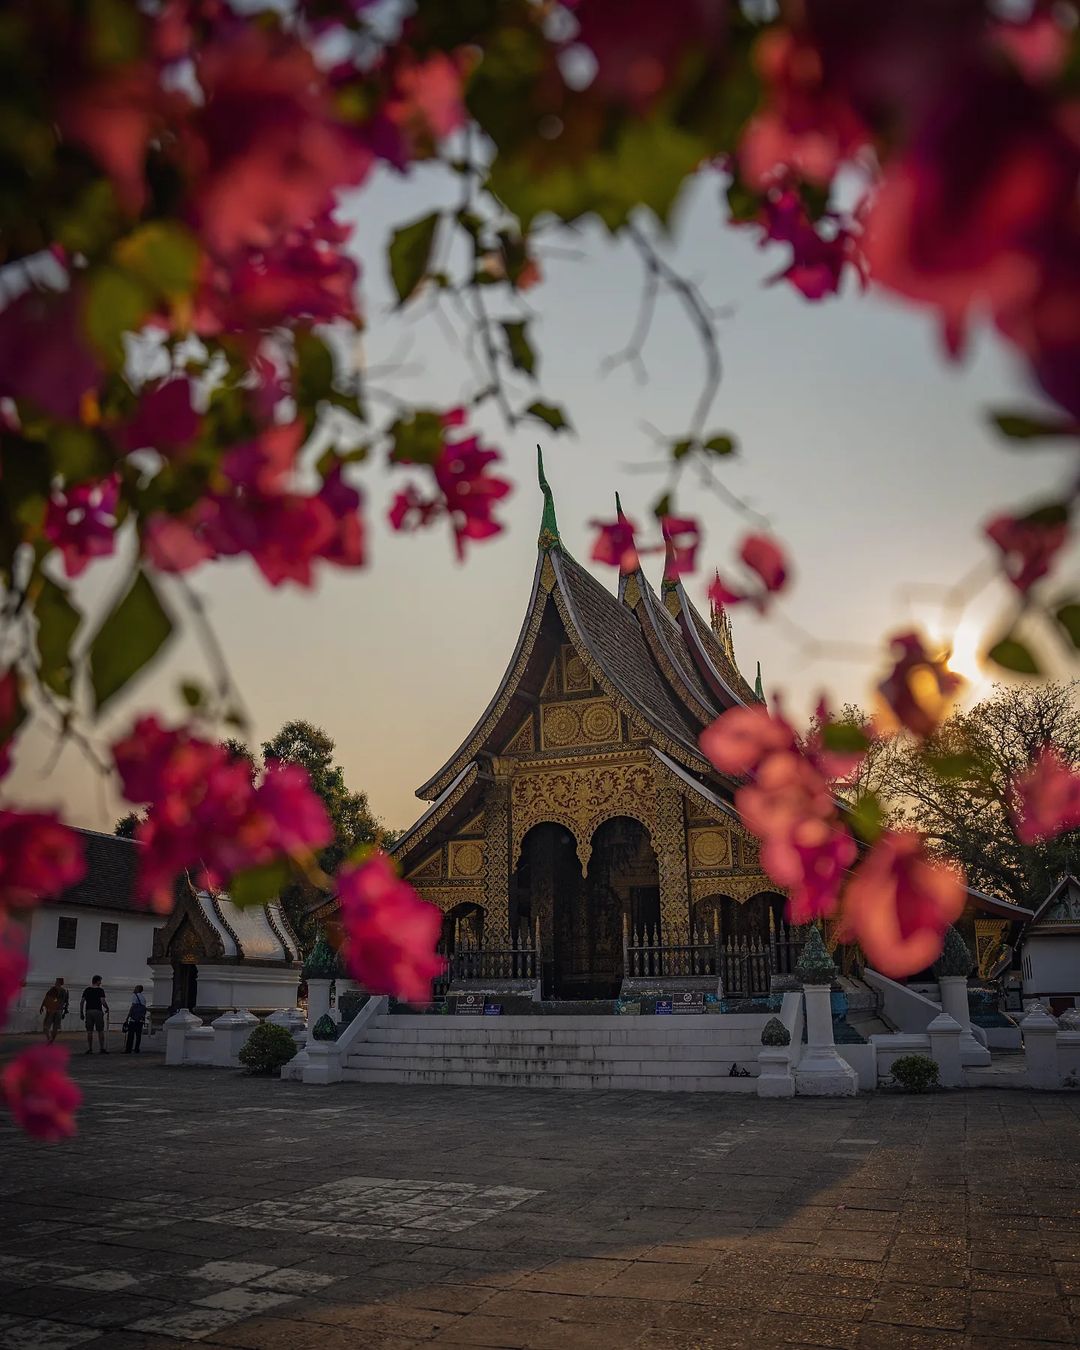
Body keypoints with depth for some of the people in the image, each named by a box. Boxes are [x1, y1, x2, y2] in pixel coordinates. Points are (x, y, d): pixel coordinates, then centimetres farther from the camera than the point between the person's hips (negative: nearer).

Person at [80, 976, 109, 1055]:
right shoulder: (100, 990, -4)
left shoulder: (86, 990, 9)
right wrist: (107, 1008, 3)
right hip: (98, 1011, -4)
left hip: (88, 1011, 4)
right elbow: (103, 1001, -13)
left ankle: (89, 1049, 4)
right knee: (100, 1031, 2)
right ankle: (102, 1049, 2)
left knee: (89, 1031, 5)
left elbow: (82, 1002, 6)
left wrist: (81, 1012, 11)